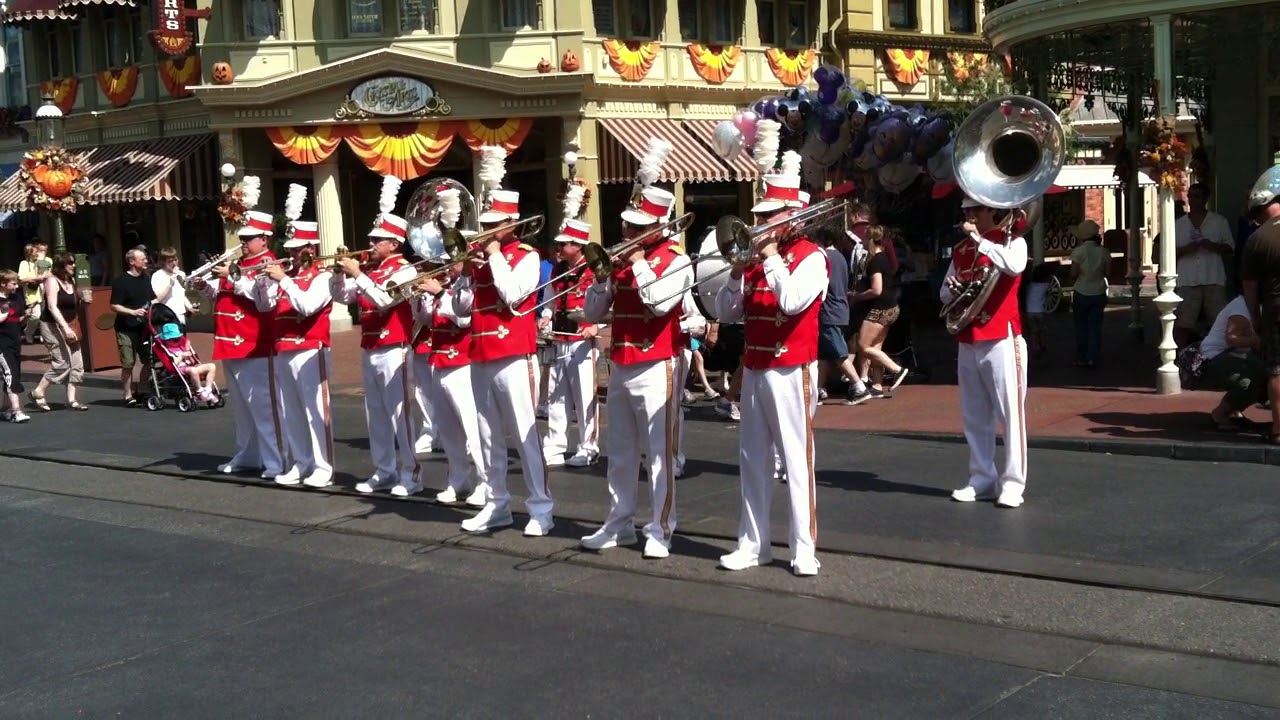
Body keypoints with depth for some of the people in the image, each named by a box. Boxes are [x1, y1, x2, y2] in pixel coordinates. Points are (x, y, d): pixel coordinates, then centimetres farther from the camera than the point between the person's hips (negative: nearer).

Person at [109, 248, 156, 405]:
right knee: (128, 364, -3)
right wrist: (133, 312, -22)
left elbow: (153, 300, 23)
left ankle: (140, 392, 19)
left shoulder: (146, 278, 11)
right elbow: (114, 306, -11)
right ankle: (128, 395, 6)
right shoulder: (121, 281, -9)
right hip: (126, 328, -6)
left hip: (144, 327, 6)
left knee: (149, 361, 6)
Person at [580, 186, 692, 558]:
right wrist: (603, 275, -6)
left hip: (655, 368, -7)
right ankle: (620, 523, 22)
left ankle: (661, 529, 2)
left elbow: (659, 302, -24)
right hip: (619, 367, 7)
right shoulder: (621, 258, 12)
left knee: (659, 451, -4)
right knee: (620, 452, 13)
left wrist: (638, 262, -16)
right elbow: (593, 313, 10)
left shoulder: (675, 259, -6)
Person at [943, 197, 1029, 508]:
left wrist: (979, 240, -20)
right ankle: (982, 478, 17)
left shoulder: (1013, 241, -2)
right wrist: (952, 288, -4)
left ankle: (1012, 482, 0)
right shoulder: (960, 249, 15)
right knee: (975, 418, 9)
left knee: (1010, 413, -4)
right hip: (967, 342, 6)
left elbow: (1014, 266, -25)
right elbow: (945, 293, 20)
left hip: (1001, 340, -6)